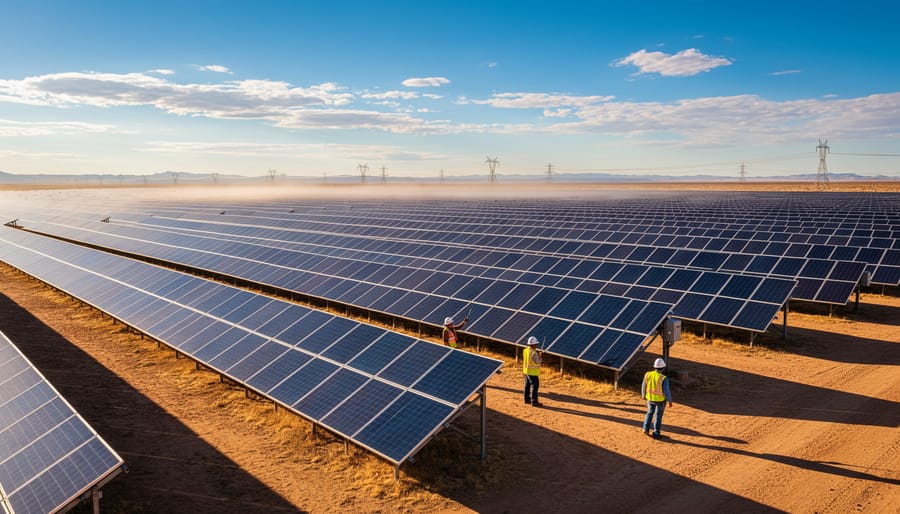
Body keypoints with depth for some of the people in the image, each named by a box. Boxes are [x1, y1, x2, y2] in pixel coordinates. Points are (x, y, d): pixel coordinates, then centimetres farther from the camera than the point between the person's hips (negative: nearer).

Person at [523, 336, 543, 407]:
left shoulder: (525, 350, 2)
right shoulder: (533, 353, -24)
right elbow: (537, 362, -19)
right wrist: (540, 356, -6)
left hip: (526, 371, 9)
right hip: (533, 372, -9)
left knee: (527, 385, 18)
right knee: (535, 386, -3)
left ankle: (527, 399, 29)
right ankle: (534, 402, -2)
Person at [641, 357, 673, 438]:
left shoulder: (648, 374, -16)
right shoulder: (663, 379, -28)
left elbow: (644, 386, -3)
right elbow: (666, 391, -21)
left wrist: (643, 395, 15)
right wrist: (670, 401, -4)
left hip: (650, 398, 3)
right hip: (660, 400, -3)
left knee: (650, 412, 27)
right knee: (658, 416, 15)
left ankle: (646, 429, 23)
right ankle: (656, 434, 24)